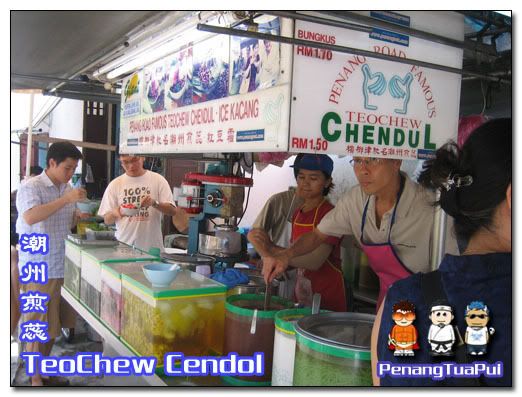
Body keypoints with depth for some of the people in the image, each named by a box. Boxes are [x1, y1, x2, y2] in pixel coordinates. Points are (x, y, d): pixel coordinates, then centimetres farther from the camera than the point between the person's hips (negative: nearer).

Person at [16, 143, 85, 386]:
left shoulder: (67, 189, 10)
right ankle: (35, 378, 19)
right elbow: (30, 218, -28)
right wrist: (66, 199, -30)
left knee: (54, 324, 16)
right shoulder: (30, 187, -10)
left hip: (63, 266, 7)